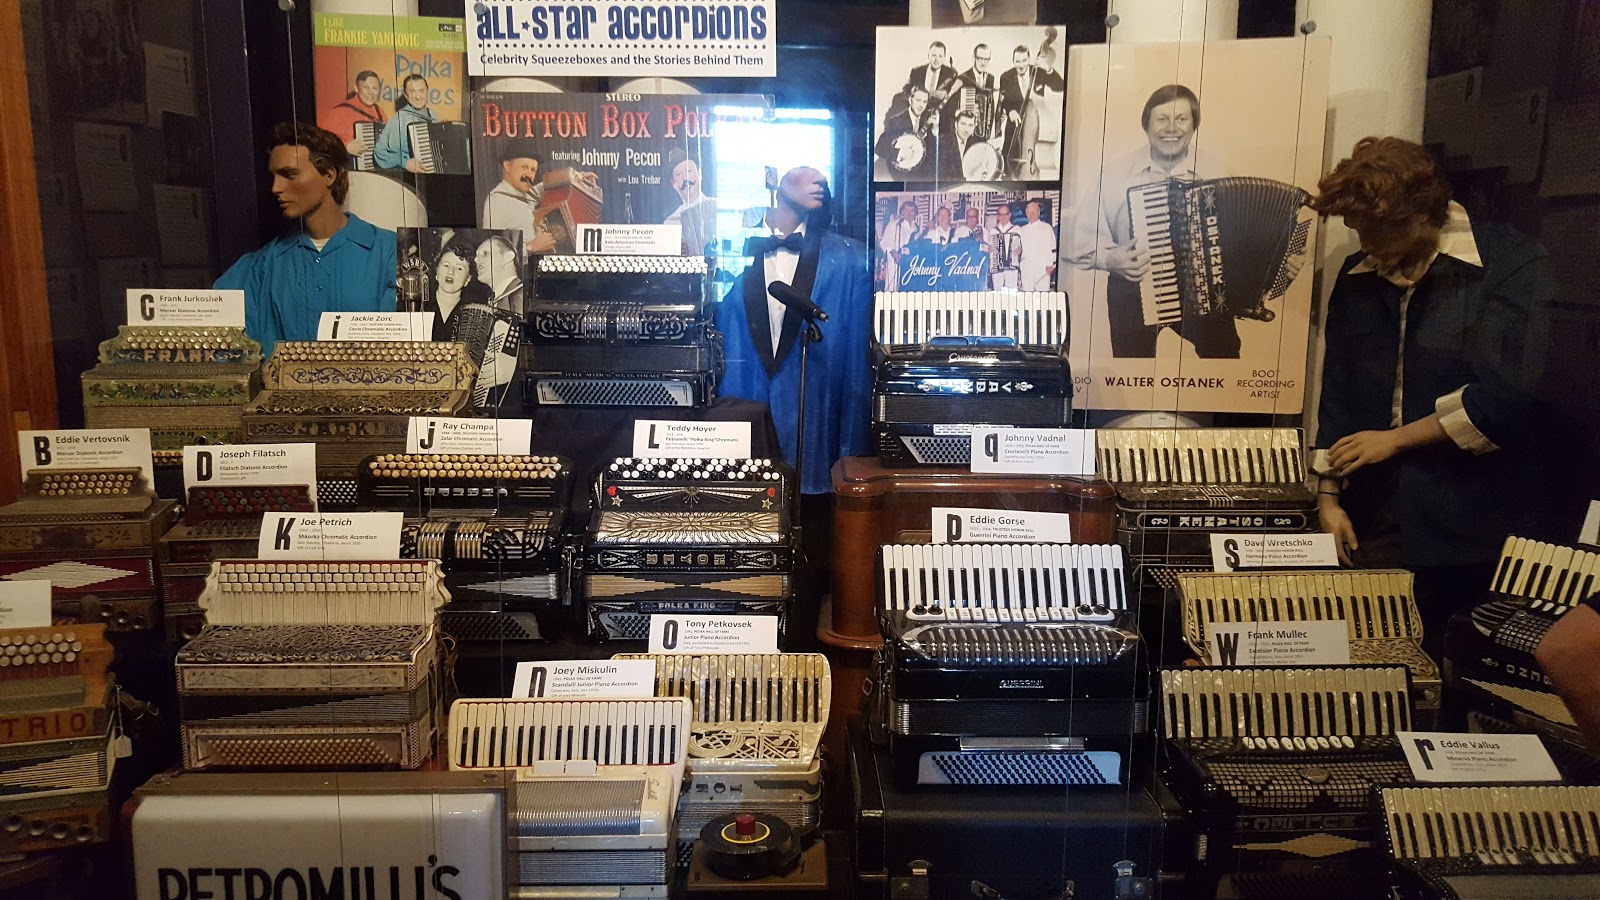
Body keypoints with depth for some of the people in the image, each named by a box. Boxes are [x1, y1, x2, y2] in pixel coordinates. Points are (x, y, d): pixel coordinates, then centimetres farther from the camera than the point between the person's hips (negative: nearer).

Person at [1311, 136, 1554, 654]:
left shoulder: (1512, 267, -7)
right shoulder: (1356, 280, 9)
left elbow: (1507, 396, -17)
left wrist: (1395, 439, -10)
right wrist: (1329, 494, 5)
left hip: (1475, 535, -4)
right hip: (1374, 528, 4)